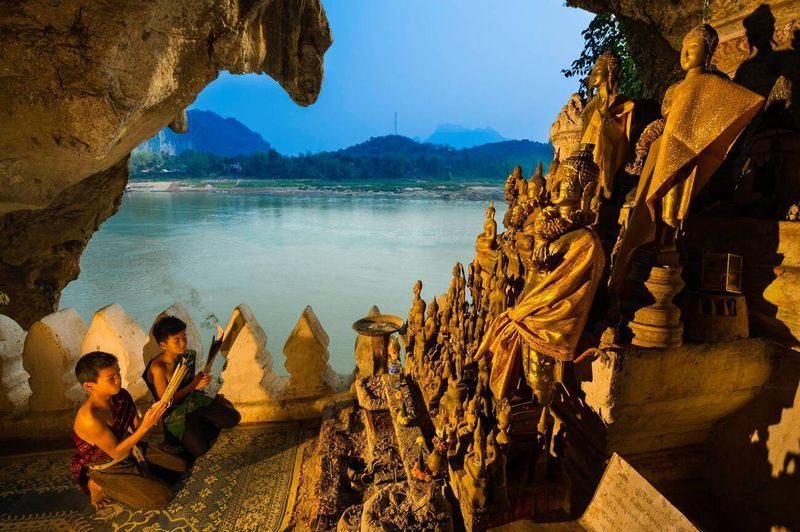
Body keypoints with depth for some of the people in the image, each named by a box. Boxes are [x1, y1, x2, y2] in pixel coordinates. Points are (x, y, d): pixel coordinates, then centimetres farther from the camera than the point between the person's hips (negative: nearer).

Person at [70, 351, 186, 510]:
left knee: (180, 466, 8)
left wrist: (152, 415, -24)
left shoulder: (121, 395, -14)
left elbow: (137, 425, -3)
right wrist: (146, 426, -33)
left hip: (130, 449, 7)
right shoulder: (89, 418, -34)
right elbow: (116, 452, -26)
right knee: (162, 497, -13)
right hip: (107, 468, -7)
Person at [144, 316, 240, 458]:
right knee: (199, 449, -22)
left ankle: (204, 424, 15)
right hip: (174, 412, -6)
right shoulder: (158, 368, -27)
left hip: (194, 400, 6)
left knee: (233, 418, -9)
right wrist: (193, 385, -22)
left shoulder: (186, 356, -6)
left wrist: (202, 379, -7)